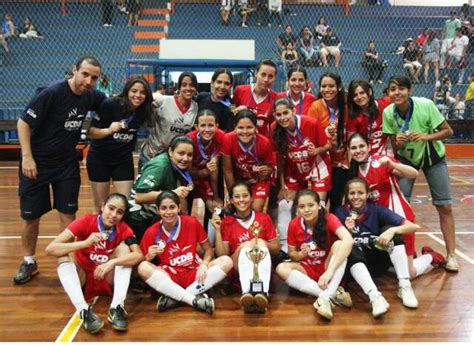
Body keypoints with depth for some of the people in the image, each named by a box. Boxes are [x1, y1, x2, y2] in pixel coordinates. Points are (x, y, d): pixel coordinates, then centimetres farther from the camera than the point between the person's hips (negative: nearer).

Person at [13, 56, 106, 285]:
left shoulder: (91, 96, -3)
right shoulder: (50, 93, -20)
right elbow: (23, 122, -17)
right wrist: (27, 157, -23)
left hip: (67, 163, 4)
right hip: (36, 163, -4)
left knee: (68, 214, 3)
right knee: (31, 216, 6)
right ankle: (29, 262, 25)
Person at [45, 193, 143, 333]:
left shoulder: (123, 229, -11)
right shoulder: (85, 221, -16)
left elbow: (139, 255, -27)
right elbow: (50, 249, -25)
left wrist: (112, 262, -43)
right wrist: (85, 243, -37)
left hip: (108, 282, 1)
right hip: (82, 281, 0)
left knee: (123, 248, -20)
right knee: (65, 255, -25)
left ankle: (117, 308, -30)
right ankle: (84, 310, -38)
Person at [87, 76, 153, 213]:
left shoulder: (144, 110, -8)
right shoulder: (110, 104, -19)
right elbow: (91, 132, -18)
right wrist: (109, 130, -34)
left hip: (124, 160, 3)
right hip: (99, 158, -3)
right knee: (100, 207, 7)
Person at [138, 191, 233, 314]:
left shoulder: (191, 222, -6)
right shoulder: (151, 232, -6)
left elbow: (208, 249, 2)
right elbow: (144, 262, 1)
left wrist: (204, 264, -17)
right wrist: (149, 257, -21)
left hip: (194, 274, 1)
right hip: (169, 277, -1)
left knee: (226, 261, -22)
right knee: (143, 268, -30)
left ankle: (175, 298, -26)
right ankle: (195, 300, -32)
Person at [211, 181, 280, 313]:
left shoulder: (264, 218, 7)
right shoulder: (226, 222, 6)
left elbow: (276, 249, 7)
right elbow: (222, 256, -1)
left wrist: (262, 243, -12)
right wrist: (218, 230, -10)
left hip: (262, 267, 1)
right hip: (238, 270, 0)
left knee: (261, 245, -28)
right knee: (245, 247, -29)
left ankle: (263, 293, -53)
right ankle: (246, 293, -57)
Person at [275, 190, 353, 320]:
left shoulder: (329, 219, -19)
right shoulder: (294, 225, -11)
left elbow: (348, 240, -38)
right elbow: (291, 254, 0)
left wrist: (329, 271, -46)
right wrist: (301, 254, -25)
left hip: (327, 266, -2)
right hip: (307, 269, 2)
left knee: (339, 244, -30)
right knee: (281, 269, -27)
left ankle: (325, 297, -39)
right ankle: (334, 294, -33)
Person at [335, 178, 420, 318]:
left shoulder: (376, 209, -7)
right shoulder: (341, 212, -4)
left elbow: (414, 226, -13)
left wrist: (392, 230, -32)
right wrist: (348, 232, -25)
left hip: (378, 261, 1)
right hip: (356, 263, -1)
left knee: (390, 229, -22)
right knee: (351, 251, -33)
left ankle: (404, 287, -25)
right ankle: (375, 297, -49)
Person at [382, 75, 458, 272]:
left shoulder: (426, 105, -26)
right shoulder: (388, 113, -18)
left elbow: (448, 131, -17)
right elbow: (394, 147, -9)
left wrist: (426, 137, -34)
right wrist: (398, 143, -32)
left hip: (433, 157, -1)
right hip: (406, 158, 1)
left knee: (444, 206, -2)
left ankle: (451, 255, 9)